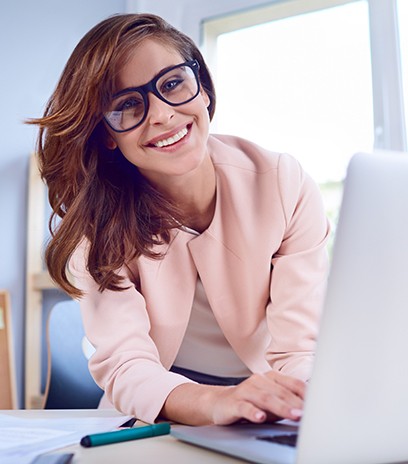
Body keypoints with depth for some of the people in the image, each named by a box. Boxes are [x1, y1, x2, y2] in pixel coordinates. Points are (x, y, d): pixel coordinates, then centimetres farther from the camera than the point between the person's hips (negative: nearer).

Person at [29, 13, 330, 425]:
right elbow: (124, 363, -20)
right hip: (155, 424, 1)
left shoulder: (286, 187, -14)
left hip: (271, 430, 0)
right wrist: (214, 403, -40)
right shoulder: (97, 217, -12)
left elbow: (301, 351, -16)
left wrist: (294, 396, -39)